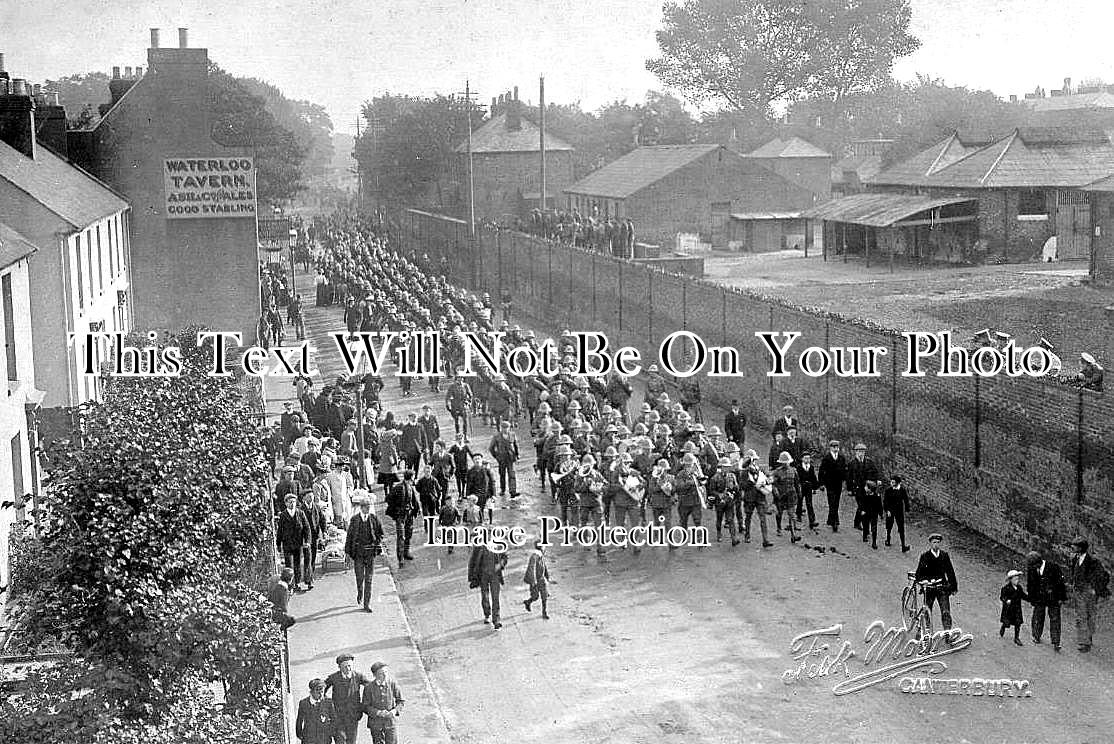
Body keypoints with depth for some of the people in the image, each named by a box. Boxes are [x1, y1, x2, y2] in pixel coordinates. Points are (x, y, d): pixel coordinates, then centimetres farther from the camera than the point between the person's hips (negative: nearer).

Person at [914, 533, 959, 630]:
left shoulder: (944, 555, 6)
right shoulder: (925, 556, -2)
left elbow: (950, 571, 13)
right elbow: (919, 573, -1)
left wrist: (953, 586, 12)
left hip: (942, 587, 1)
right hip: (929, 588, -1)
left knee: (946, 612, -8)